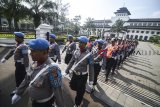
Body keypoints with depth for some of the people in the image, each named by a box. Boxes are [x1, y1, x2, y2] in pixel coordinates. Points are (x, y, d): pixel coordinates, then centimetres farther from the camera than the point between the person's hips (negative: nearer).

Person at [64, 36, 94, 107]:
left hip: (83, 76, -4)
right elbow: (71, 62, 5)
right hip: (75, 74, 5)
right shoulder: (76, 52, -5)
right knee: (72, 86, 23)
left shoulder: (89, 55, -19)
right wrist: (67, 71, 10)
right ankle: (82, 90, 54)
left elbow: (91, 67, -12)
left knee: (80, 91, 12)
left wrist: (91, 79, -7)